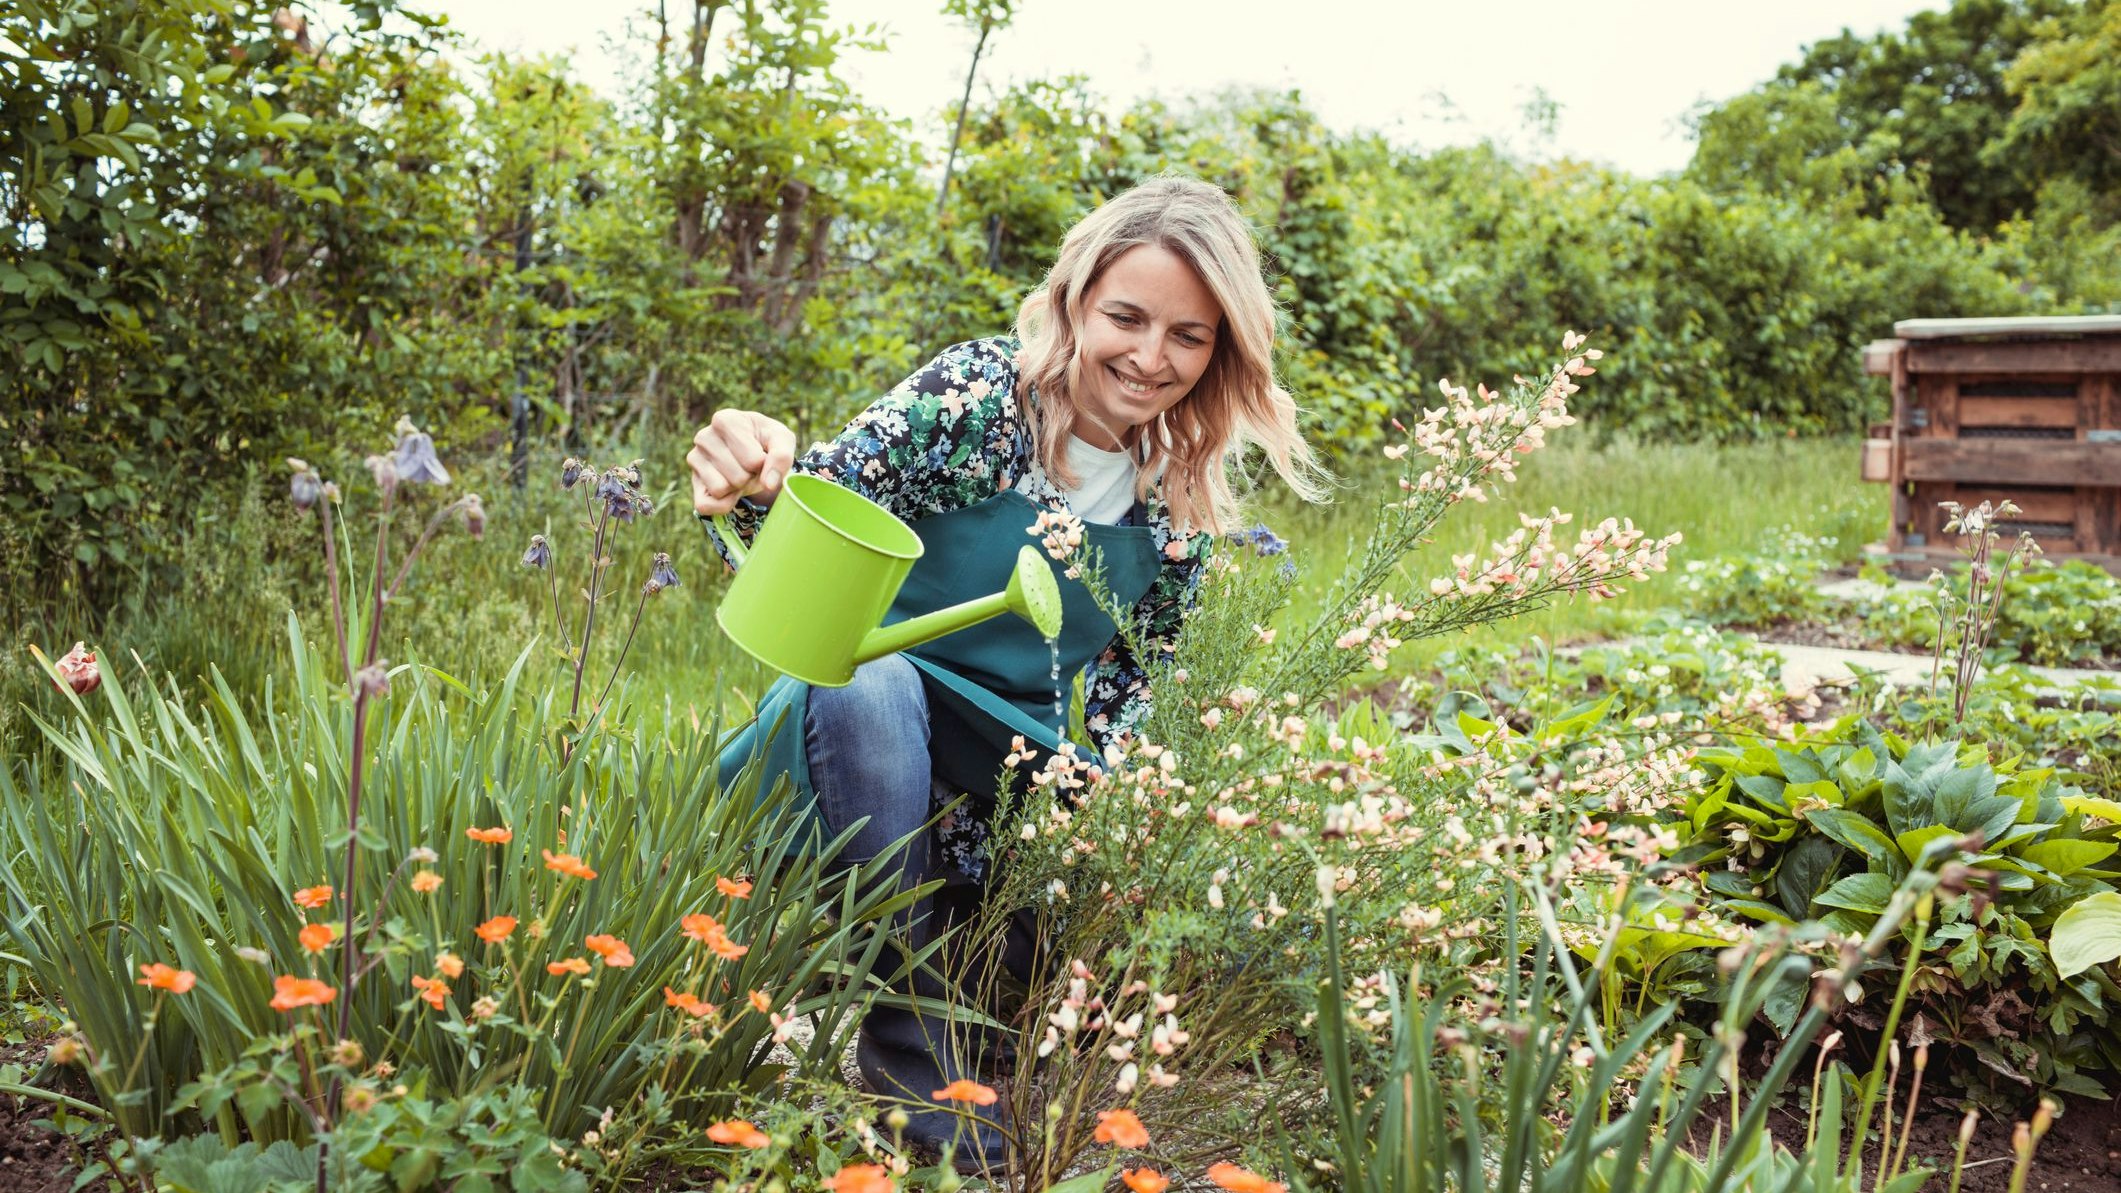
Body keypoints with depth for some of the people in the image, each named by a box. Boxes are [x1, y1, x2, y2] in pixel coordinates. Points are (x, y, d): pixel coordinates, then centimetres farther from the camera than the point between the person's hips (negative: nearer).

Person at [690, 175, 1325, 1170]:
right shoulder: (974, 396, -16)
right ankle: (910, 1046, -24)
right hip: (869, 717, -3)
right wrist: (752, 486, -44)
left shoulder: (1186, 496, -2)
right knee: (868, 681, -37)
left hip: (1015, 764, 4)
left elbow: (1135, 670, 9)